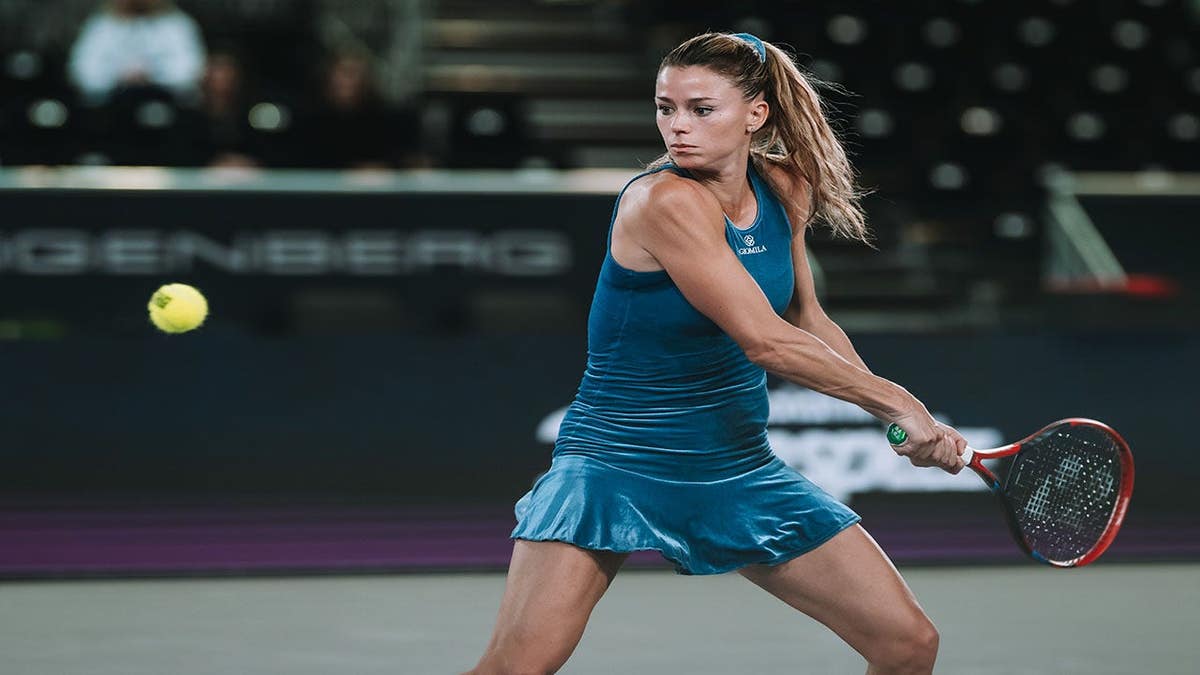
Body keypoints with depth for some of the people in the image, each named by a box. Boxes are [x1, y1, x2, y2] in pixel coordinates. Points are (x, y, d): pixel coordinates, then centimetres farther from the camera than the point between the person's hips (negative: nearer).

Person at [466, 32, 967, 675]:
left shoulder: (784, 188, 0)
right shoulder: (664, 201, -21)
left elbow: (807, 322, 14)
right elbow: (764, 340, -26)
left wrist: (913, 424, 4)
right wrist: (895, 400, -19)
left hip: (738, 467, 7)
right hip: (616, 464, -6)